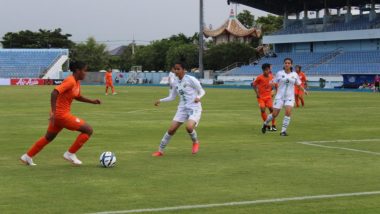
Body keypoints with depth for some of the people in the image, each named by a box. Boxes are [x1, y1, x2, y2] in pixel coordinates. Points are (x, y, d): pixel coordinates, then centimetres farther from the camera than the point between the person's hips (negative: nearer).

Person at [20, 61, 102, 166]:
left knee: (49, 137, 24)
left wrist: (92, 101, 13)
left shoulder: (77, 82, 9)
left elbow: (78, 97, 25)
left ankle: (27, 156, 33)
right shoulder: (70, 81, -21)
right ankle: (70, 154, 1)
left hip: (58, 114, 10)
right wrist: (53, 112, -30)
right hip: (62, 114, -10)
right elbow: (54, 93, -28)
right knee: (88, 130, -7)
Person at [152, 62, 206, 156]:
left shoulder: (191, 80, -10)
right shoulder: (175, 83, 7)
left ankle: (195, 142, 4)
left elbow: (202, 91, -3)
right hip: (182, 108, 5)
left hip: (194, 108, -5)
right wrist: (160, 101, 3)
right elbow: (172, 97, 17)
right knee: (171, 129, -3)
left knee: (189, 127, -30)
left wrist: (198, 97, -25)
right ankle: (160, 150, 10)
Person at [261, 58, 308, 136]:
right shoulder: (279, 73, -1)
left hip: (290, 97, 1)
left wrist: (304, 90, -3)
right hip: (280, 96, -1)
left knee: (288, 112, -21)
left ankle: (283, 131, -11)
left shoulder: (295, 74, 4)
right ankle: (265, 124, 29)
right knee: (274, 114, -1)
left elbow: (299, 85, 14)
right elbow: (274, 83, 1)